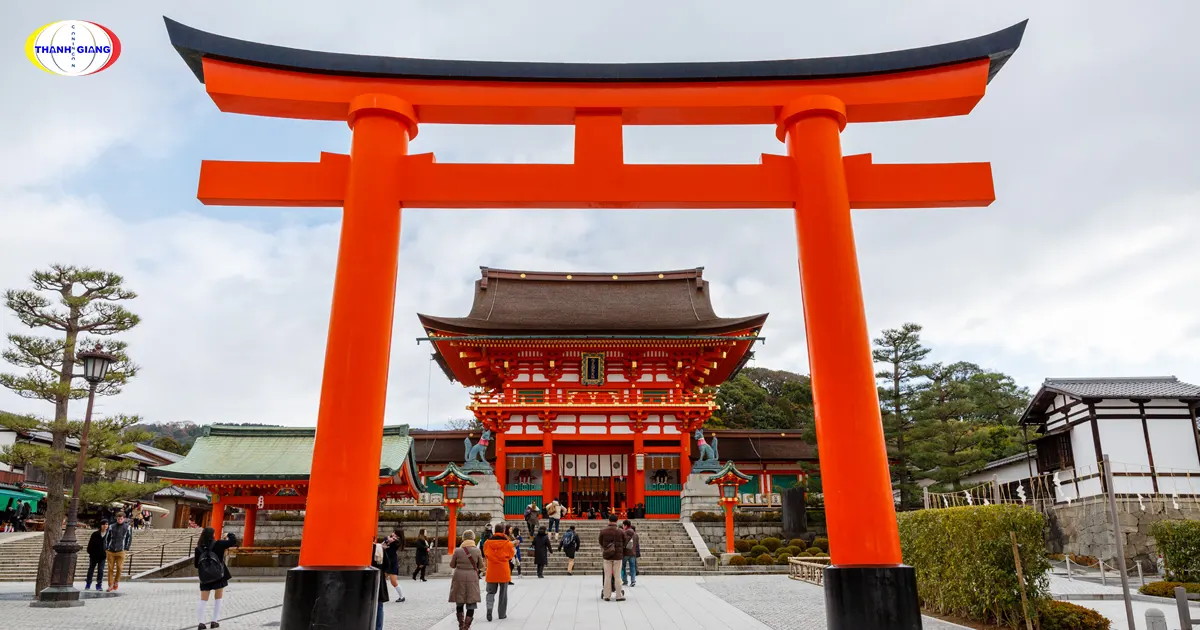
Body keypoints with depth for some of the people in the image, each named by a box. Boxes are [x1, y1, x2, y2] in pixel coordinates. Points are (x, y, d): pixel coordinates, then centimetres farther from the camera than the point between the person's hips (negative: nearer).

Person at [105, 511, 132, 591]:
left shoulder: (127, 527, 4)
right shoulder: (112, 527, 9)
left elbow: (129, 539, 6)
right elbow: (107, 538, 13)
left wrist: (126, 549, -1)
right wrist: (106, 549, 6)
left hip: (120, 551, -2)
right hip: (110, 551, 2)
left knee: (119, 567, -7)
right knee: (110, 568, 2)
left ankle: (117, 581, 17)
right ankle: (110, 585, 10)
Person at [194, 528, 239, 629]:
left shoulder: (198, 548, -3)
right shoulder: (218, 544, -10)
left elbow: (196, 565, 4)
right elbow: (234, 541, -9)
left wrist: (194, 560, 26)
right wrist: (229, 535, 10)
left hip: (205, 578, 2)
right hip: (219, 576, -2)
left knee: (203, 600, 8)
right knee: (218, 599, 11)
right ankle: (214, 621, 10)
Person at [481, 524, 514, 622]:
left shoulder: (488, 542, -4)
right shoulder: (507, 543, -9)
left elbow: (485, 554, 10)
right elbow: (511, 556, 4)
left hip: (491, 571, 1)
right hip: (503, 571, -1)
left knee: (491, 592, 13)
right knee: (503, 593, 13)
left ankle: (489, 607, -13)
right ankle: (502, 614, 18)